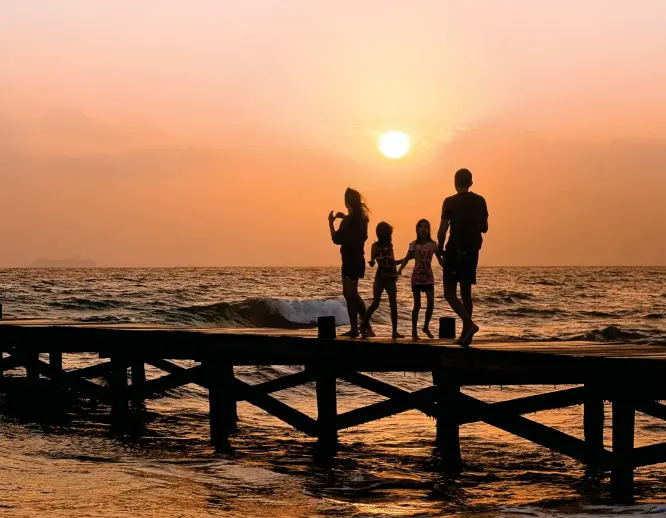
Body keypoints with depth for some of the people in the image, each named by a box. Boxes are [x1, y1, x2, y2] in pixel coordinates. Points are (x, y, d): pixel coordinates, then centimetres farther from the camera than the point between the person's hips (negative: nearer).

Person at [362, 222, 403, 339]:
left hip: (390, 278, 4)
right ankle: (363, 327, 6)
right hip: (380, 278, -4)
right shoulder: (376, 246, -1)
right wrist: (372, 262, -33)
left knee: (393, 304, -3)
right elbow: (372, 259, -13)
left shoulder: (390, 245, 14)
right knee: (375, 304, -7)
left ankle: (395, 331, -3)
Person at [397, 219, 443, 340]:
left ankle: (426, 327, 15)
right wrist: (400, 269, -22)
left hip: (428, 277, 1)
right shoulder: (414, 244, -1)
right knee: (417, 305, 0)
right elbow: (407, 259, -6)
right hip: (417, 277, -1)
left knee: (431, 304, -8)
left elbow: (440, 260, 3)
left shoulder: (433, 245, 2)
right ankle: (414, 331, 10)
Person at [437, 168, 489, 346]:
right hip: (472, 252, 5)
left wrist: (440, 247, 5)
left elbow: (443, 229, -11)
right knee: (466, 292, 13)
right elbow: (484, 228, 11)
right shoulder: (480, 201, 5)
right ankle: (466, 333, 9)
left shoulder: (450, 202, -8)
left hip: (455, 251, -5)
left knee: (450, 293, -2)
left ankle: (469, 324, -21)